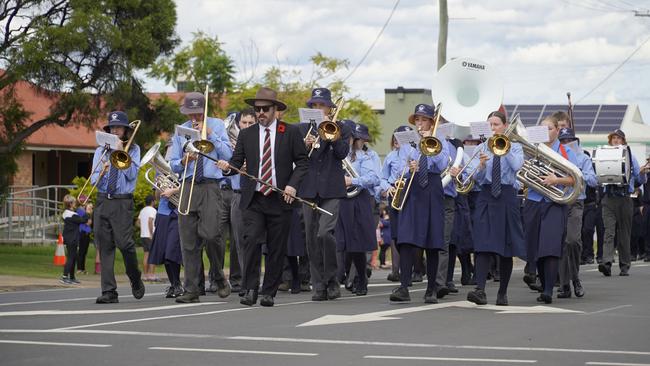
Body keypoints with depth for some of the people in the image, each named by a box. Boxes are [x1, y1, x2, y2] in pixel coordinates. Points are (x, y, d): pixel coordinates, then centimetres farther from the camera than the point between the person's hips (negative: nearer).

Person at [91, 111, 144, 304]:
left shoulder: (133, 149, 9)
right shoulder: (100, 151, 15)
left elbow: (132, 175, -4)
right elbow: (93, 179, 7)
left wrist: (121, 153, -7)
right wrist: (102, 171, -15)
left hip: (123, 202, -3)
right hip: (102, 201, 3)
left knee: (124, 243, -13)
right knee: (104, 246, -2)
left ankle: (136, 280, 13)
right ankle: (109, 291, -1)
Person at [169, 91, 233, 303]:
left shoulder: (216, 125, 10)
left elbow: (228, 155, 0)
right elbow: (173, 165, 15)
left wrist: (210, 134, -7)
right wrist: (184, 161, -6)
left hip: (210, 187, -3)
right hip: (187, 187, 3)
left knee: (210, 234, -18)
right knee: (188, 241, -2)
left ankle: (219, 278, 5)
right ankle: (192, 290, 1)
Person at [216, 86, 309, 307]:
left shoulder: (291, 133, 4)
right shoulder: (246, 135, 10)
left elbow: (302, 162, 3)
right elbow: (237, 162, 5)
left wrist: (292, 184, -11)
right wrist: (227, 167, -18)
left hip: (280, 199, -1)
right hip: (253, 200, 1)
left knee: (276, 248, 2)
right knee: (251, 241, -14)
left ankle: (269, 293, 11)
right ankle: (250, 290, -10)